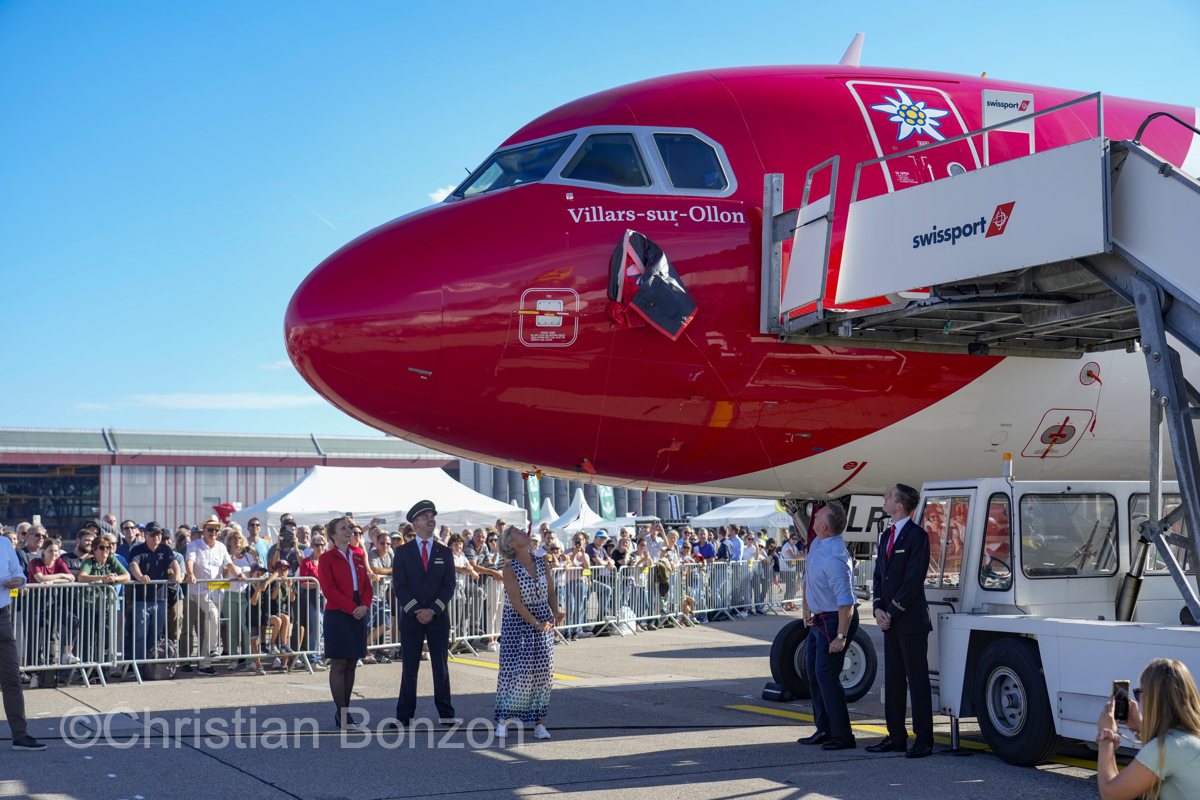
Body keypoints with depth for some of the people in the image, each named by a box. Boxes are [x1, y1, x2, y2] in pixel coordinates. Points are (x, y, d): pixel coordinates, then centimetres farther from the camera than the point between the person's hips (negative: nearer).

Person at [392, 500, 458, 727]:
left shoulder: (445, 552, 9)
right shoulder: (403, 552, 4)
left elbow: (449, 585, 2)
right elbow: (399, 586, -2)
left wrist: (433, 611, -11)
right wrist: (416, 611, -13)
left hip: (439, 617, 1)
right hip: (410, 618, -1)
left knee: (441, 667, 3)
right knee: (409, 668, 2)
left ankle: (446, 714, 8)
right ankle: (405, 715, 7)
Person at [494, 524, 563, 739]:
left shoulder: (541, 563, 3)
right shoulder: (510, 568, -12)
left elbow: (550, 592, 10)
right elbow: (516, 602, -16)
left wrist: (555, 612, -7)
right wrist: (536, 623, -19)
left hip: (543, 623, 5)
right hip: (518, 624, -5)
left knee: (542, 671, 2)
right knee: (516, 671, -3)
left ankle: (540, 722, 7)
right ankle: (504, 718, 12)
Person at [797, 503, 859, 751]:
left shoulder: (834, 558, -28)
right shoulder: (817, 544, 2)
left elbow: (846, 601, -29)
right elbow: (808, 578, 20)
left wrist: (841, 636, -27)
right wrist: (807, 609, 19)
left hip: (835, 620, -10)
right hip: (819, 619, 10)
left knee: (826, 674, -9)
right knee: (813, 670, 15)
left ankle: (842, 736, -1)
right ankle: (824, 730, 26)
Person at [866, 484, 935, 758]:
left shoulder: (917, 536, -11)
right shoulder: (887, 536, 15)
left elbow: (914, 580, -16)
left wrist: (892, 612, -13)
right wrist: (879, 609, 0)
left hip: (911, 621, -8)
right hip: (889, 622, 8)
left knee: (917, 680, -3)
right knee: (893, 680, 11)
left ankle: (923, 740, 2)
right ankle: (896, 736, 18)